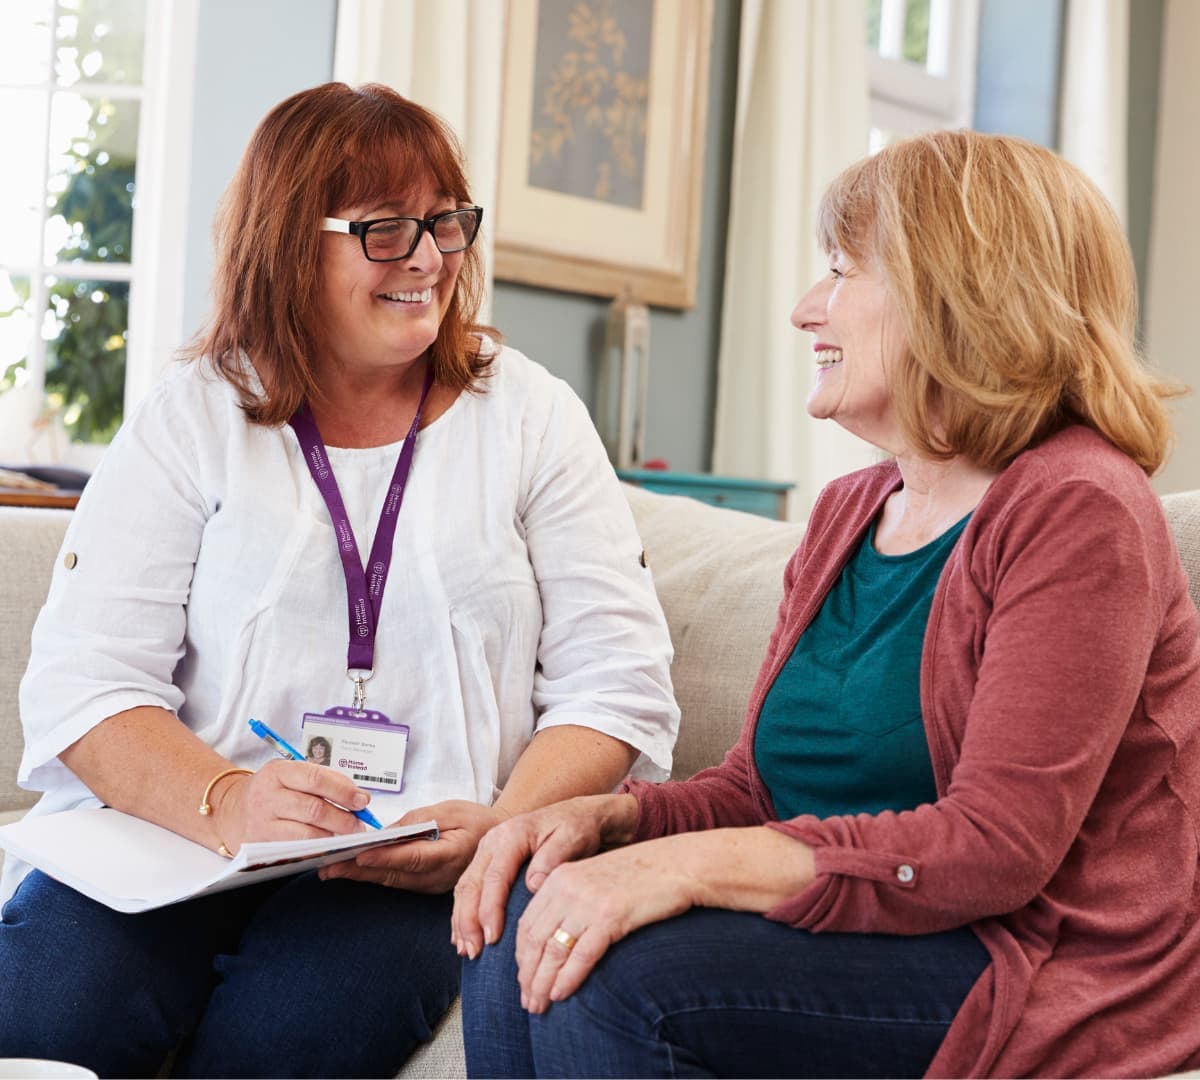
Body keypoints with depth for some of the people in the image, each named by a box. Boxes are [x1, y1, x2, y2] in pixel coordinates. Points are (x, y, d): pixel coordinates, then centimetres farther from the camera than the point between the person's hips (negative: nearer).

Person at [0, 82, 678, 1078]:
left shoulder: (529, 417, 10)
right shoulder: (192, 418, 9)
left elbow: (617, 682, 4)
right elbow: (83, 679, -2)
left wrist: (506, 826, -16)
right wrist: (227, 804, -21)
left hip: (413, 872, 0)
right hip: (170, 836, 1)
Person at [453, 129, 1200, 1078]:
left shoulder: (1078, 512, -12)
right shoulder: (848, 514, 15)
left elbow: (995, 844, -22)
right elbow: (760, 787, 14)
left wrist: (689, 865, -28)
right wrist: (607, 816, -8)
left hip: (1054, 982, -7)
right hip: (850, 933, 8)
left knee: (615, 975, -26)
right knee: (528, 926, -14)